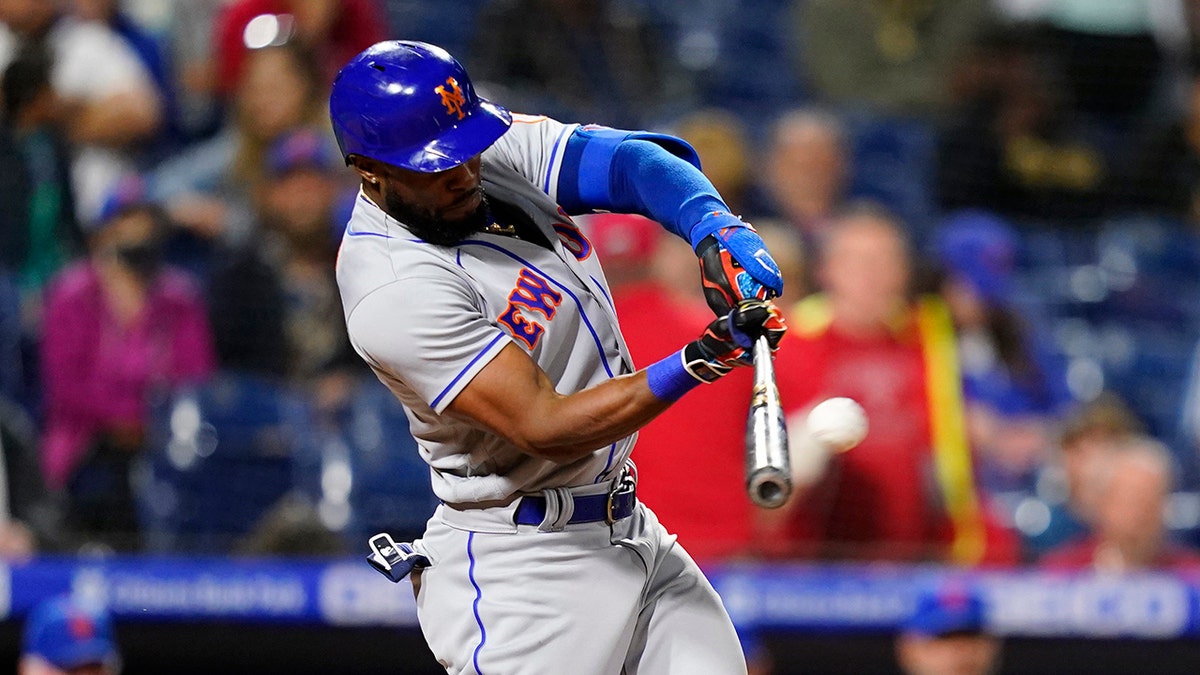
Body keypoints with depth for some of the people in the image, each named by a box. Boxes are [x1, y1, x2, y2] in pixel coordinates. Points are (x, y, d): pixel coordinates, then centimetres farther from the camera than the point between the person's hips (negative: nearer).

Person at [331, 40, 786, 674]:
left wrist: (715, 227, -29)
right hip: (516, 569, -8)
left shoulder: (498, 152, 0)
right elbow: (544, 427, -27)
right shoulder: (394, 289, -24)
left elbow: (634, 161, -7)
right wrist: (699, 361, -36)